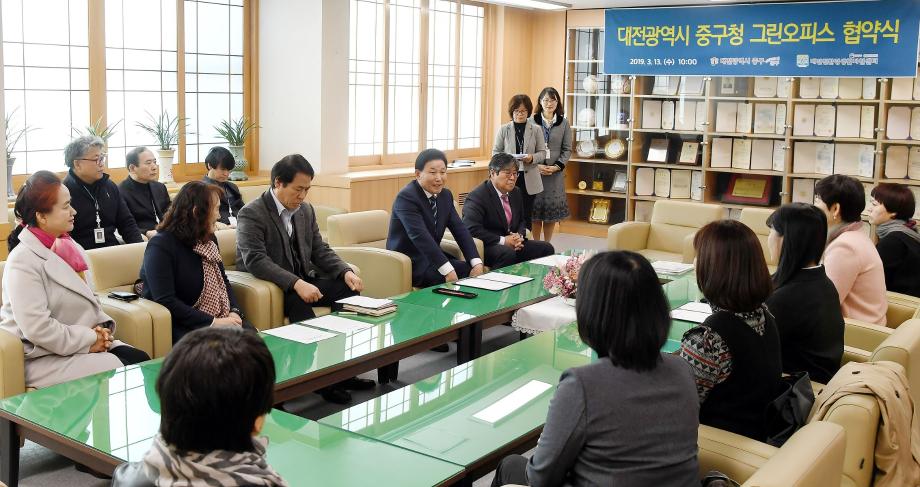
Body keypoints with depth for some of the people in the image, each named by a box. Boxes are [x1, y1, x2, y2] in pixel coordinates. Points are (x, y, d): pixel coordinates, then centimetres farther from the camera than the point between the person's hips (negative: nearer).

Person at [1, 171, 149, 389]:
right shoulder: (23, 261, -18)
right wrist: (89, 340, -18)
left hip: (87, 342, 8)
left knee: (140, 360, -10)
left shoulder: (69, 247, 8)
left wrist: (101, 327, -1)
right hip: (44, 357, -8)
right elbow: (37, 328, -25)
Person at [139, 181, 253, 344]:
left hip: (222, 319, 7)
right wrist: (212, 322, -20)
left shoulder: (209, 239, 13)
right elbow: (165, 301, -19)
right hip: (184, 328, -7)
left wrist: (234, 311, 0)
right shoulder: (160, 246, -12)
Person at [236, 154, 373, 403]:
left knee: (348, 290, -15)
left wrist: (345, 271, -11)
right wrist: (295, 283, -36)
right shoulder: (251, 214, -13)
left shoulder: (306, 210, 9)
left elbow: (320, 250, 9)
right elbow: (255, 260, -25)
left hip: (303, 280, 7)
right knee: (298, 302, -36)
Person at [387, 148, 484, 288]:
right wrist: (447, 270, -36)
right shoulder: (406, 197, -17)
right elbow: (420, 236, -28)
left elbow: (460, 230, -1)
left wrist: (477, 263, -16)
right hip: (409, 263, -7)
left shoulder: (445, 195, 7)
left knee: (471, 271, -13)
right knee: (455, 280, -26)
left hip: (432, 257, 7)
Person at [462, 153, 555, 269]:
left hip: (512, 244, 8)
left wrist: (519, 236, -2)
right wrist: (502, 240, -23)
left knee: (547, 248, -5)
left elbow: (521, 221, 23)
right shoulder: (477, 196, -13)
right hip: (485, 247, -8)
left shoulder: (516, 192, 12)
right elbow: (472, 229, -23)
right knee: (507, 253, -37)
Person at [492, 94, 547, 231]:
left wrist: (532, 158, -16)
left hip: (529, 179, 1)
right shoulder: (503, 129, 6)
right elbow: (495, 152, 6)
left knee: (527, 215, 5)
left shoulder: (535, 130, 5)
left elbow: (542, 152, 5)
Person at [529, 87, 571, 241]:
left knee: (552, 211, 6)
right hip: (534, 171, -2)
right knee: (535, 211, 2)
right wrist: (536, 165, -12)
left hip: (555, 172, 2)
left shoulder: (563, 123, 4)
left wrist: (556, 167, -9)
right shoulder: (532, 121, -2)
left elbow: (567, 149, 4)